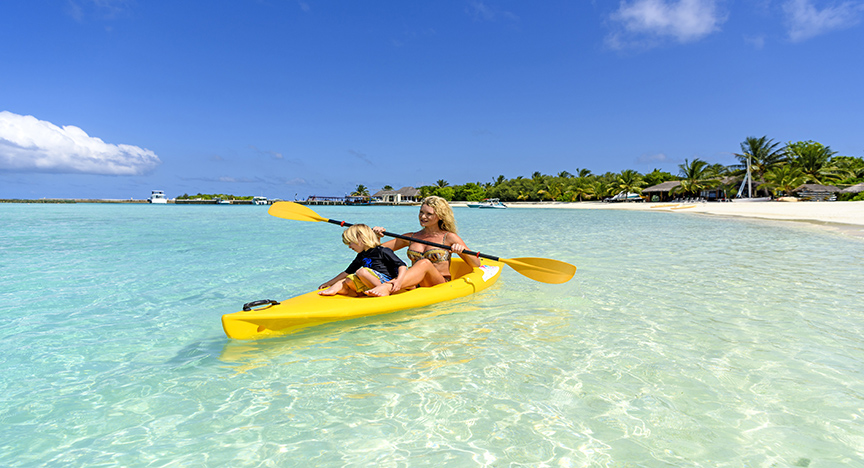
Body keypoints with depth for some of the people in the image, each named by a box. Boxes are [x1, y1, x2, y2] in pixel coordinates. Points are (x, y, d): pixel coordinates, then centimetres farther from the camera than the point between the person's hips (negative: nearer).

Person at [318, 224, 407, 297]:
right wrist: (329, 283, 28)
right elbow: (347, 273, 29)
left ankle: (385, 290, -29)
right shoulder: (361, 257, 21)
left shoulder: (383, 251, -3)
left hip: (385, 282, -8)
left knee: (361, 271, -29)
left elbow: (402, 266, -10)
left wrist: (398, 281, -27)